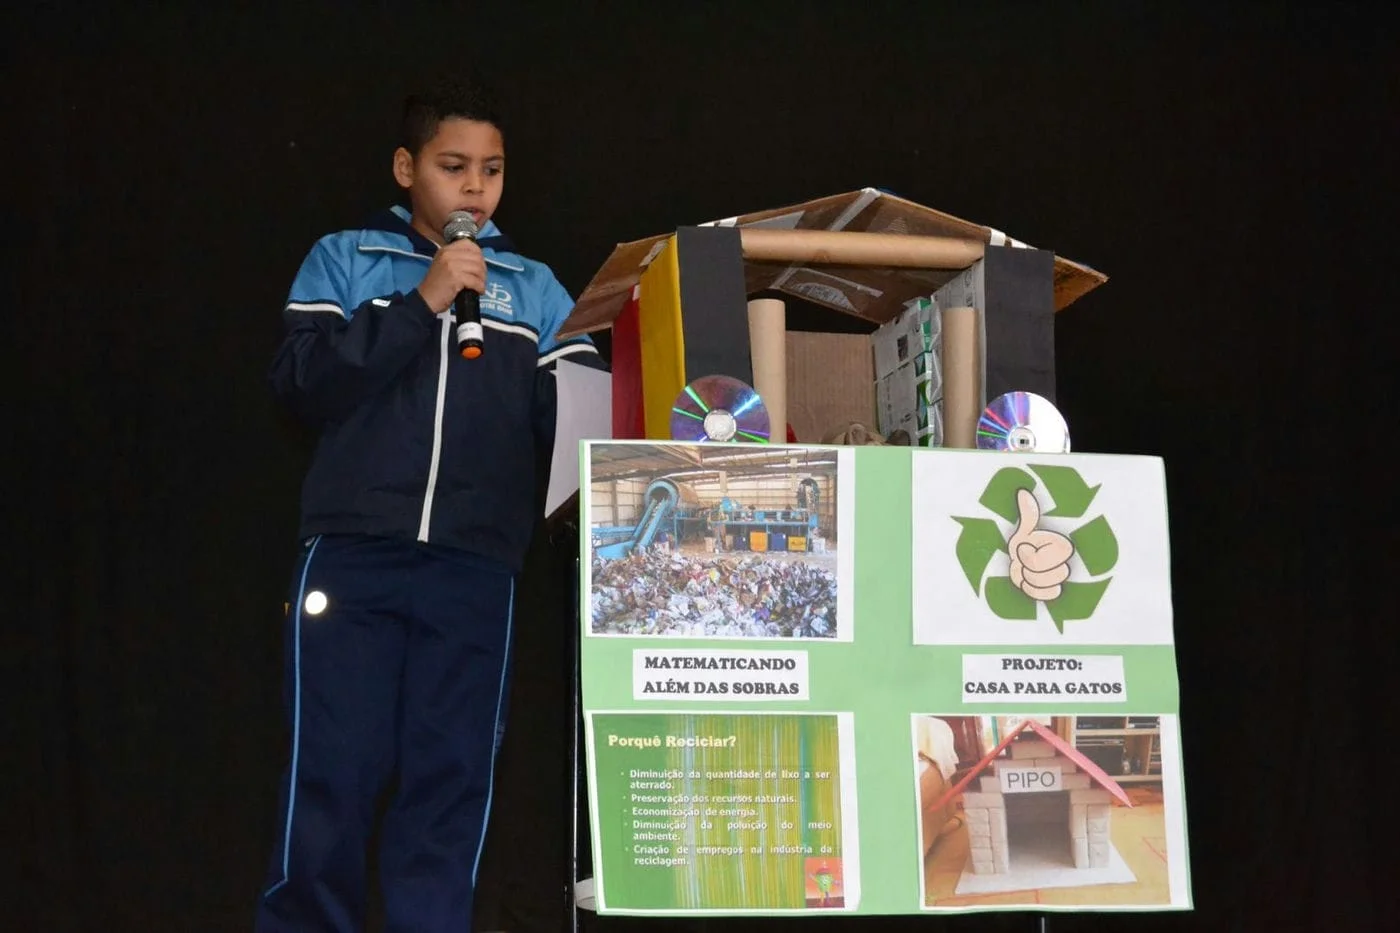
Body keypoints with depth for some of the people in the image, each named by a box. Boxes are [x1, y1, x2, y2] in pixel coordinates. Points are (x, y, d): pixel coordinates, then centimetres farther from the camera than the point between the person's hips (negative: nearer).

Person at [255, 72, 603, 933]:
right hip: (351, 557, -1)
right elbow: (303, 383, -2)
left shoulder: (535, 287, 14)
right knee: (330, 777, -2)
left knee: (452, 782, 2)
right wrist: (420, 303, -7)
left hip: (476, 570, 1)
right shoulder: (343, 260, 11)